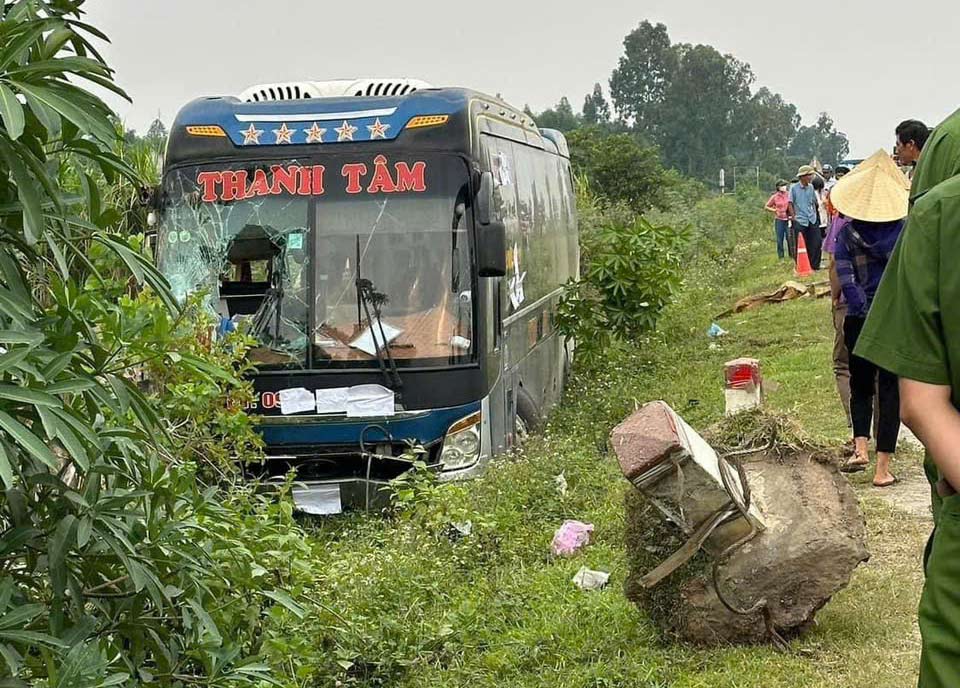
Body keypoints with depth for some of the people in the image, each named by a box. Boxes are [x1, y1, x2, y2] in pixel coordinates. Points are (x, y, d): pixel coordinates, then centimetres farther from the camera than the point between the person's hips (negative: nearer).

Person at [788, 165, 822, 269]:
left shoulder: (811, 187, 7)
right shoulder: (794, 188, -4)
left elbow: (815, 201, 14)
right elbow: (790, 204, -2)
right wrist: (793, 216, -8)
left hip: (812, 219, 4)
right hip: (800, 220, -4)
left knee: (816, 243, 1)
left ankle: (815, 264, 12)